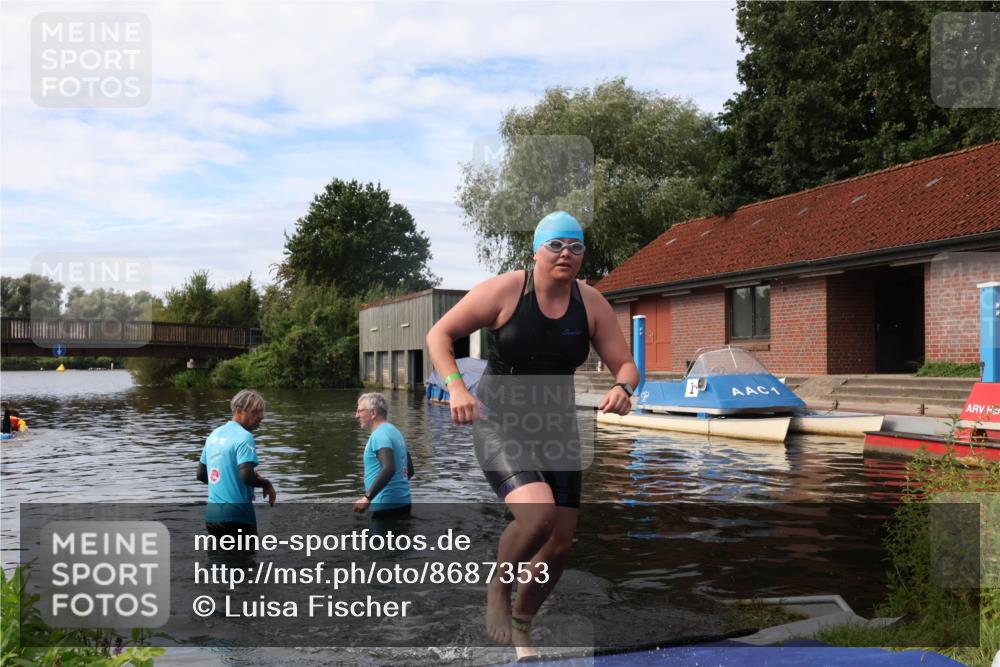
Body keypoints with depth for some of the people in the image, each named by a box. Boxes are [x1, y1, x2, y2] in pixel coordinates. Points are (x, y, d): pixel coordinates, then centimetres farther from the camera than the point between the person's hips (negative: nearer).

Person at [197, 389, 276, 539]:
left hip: (211, 513, 8)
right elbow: (247, 475, -24)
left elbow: (201, 475, 17)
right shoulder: (244, 437, -14)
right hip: (236, 515, -8)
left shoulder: (214, 435, 12)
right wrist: (267, 485, -7)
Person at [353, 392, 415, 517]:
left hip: (386, 505, -9)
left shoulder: (380, 435, -13)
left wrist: (367, 497, -28)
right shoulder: (395, 432, 16)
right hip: (403, 502, 9)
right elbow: (409, 470, 21)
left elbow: (389, 468, -28)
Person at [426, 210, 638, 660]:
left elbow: (625, 364, 2)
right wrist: (456, 388, -23)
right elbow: (439, 334, -8)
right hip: (500, 425, -5)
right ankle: (497, 591, 3)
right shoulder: (504, 291, -12)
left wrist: (622, 388, -22)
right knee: (537, 515, -29)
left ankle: (521, 628, 33)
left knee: (560, 545, 6)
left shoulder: (591, 304, -1)